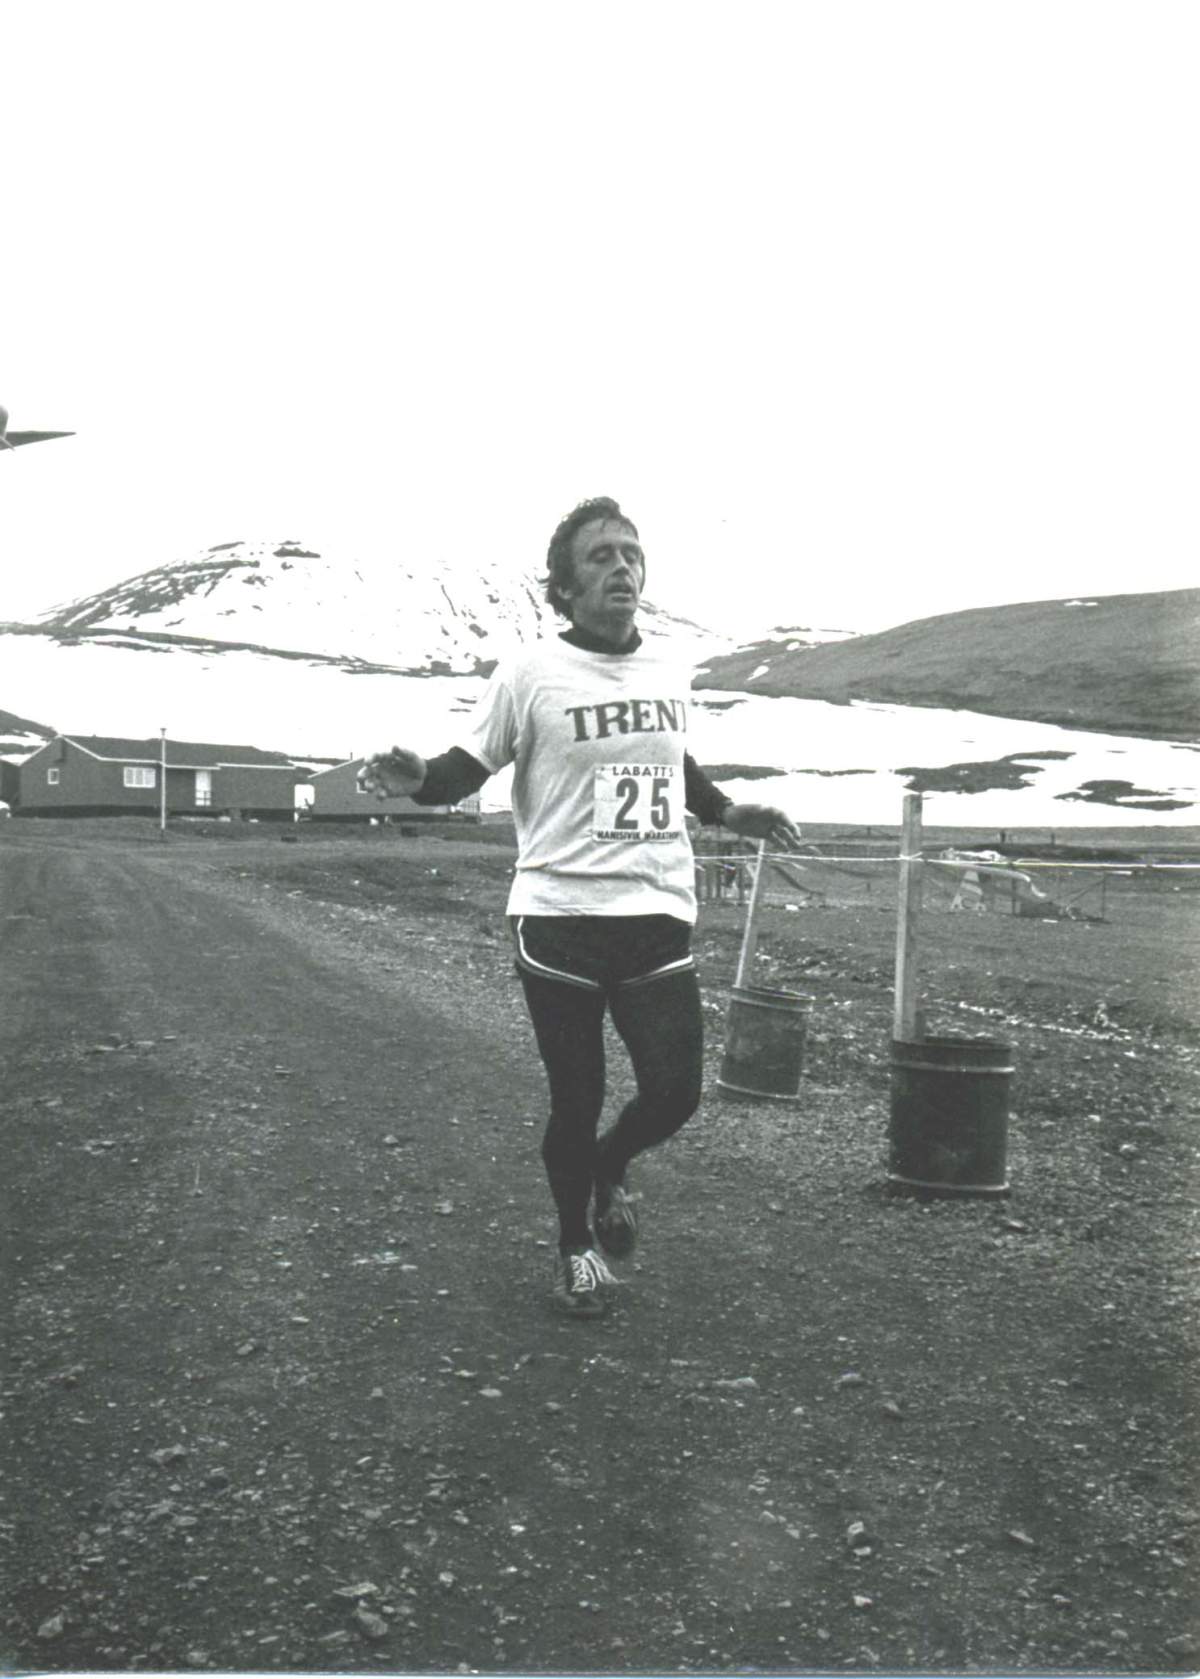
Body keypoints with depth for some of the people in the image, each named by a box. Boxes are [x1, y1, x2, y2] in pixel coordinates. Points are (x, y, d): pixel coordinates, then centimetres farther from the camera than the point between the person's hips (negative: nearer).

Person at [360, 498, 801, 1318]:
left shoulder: (671, 674, 9)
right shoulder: (531, 674, -6)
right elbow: (467, 768, -3)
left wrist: (731, 812, 19)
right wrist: (417, 780, -22)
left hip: (660, 915, 4)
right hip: (561, 917, -4)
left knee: (675, 1094, 1)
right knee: (576, 1101, 5)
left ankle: (610, 1170, 36)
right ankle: (577, 1247, 32)